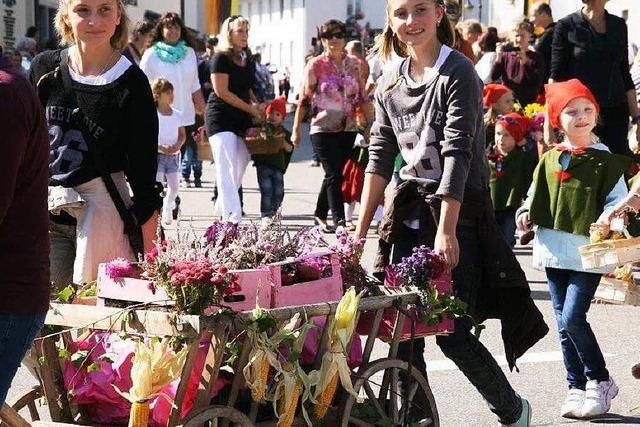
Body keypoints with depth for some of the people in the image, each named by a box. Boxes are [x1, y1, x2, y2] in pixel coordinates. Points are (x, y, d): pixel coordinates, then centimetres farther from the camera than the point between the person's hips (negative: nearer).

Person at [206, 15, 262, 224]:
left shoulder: (248, 60, 15)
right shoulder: (221, 58, -8)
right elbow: (221, 91, -14)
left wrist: (259, 107, 6)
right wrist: (251, 109, -11)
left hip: (243, 120, 8)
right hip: (221, 118, -8)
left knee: (240, 168, 8)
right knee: (226, 169, -13)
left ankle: (221, 211, 23)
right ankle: (232, 219, -21)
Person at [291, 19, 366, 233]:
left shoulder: (354, 64, 7)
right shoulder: (315, 65, -3)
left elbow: (362, 97, 12)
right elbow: (304, 99, -1)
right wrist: (296, 130, -1)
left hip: (347, 129, 4)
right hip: (322, 129, -4)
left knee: (333, 174, 11)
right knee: (334, 175, -11)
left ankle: (320, 215, 26)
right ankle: (339, 220, -14)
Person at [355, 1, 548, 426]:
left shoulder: (458, 73, -10)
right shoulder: (390, 84, 10)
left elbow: (457, 154, -18)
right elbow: (380, 158, 11)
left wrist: (446, 231, -24)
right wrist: (361, 230, 7)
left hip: (461, 210, -6)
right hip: (410, 211, 6)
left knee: (450, 331, -7)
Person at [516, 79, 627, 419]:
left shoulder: (605, 160, -3)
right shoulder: (550, 160, 9)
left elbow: (618, 199, -2)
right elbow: (535, 196, 18)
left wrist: (606, 219, -20)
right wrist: (526, 214, -1)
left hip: (588, 252, -5)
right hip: (555, 251, 5)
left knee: (573, 318, -14)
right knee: (564, 324, 8)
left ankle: (600, 381, 2)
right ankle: (577, 388, 18)